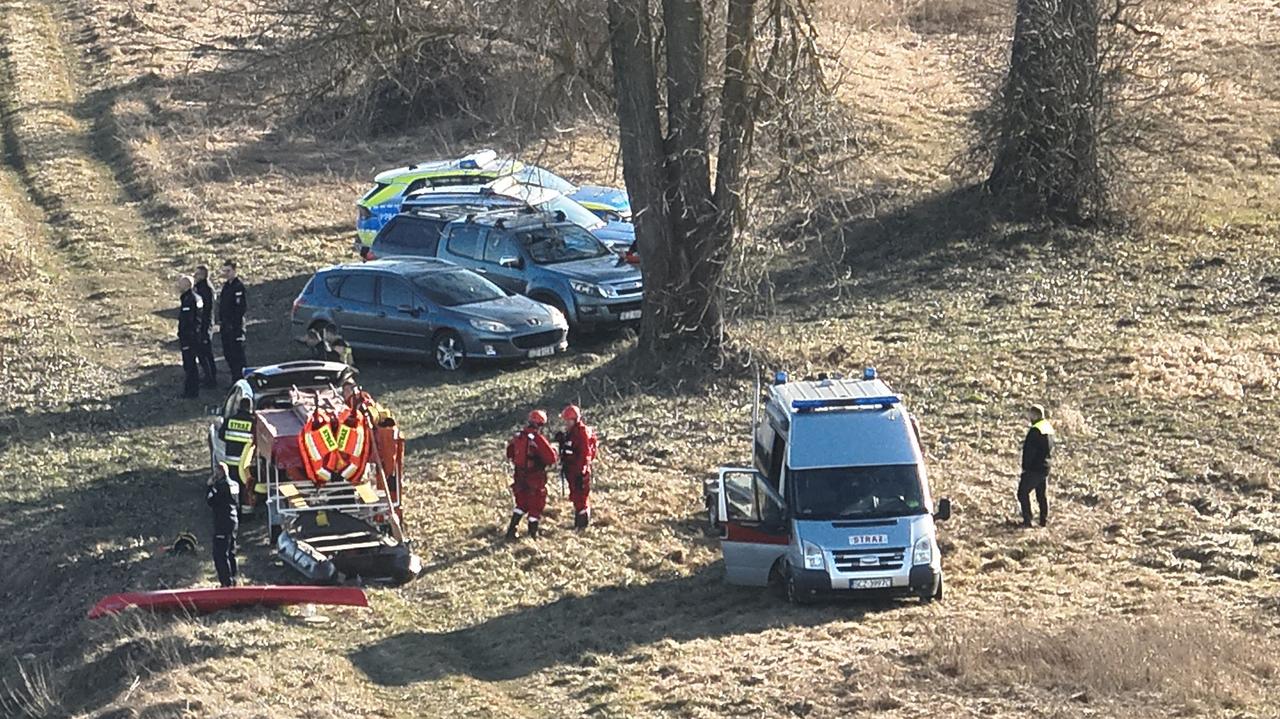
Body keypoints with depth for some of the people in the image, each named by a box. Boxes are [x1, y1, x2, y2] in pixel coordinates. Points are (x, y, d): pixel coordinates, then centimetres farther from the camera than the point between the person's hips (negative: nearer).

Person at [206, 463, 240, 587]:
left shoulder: (221, 485, -16)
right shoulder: (234, 485, 10)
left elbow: (210, 501, -16)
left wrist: (210, 487, -6)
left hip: (222, 524, -9)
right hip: (233, 521, 9)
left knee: (220, 554, -7)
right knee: (231, 552, 19)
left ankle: (227, 582, -11)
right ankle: (233, 577, 25)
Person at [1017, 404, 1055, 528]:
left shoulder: (1035, 430, -20)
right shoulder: (1049, 427, 9)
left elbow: (1029, 451, -20)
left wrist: (1025, 467, -13)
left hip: (1033, 469, -9)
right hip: (1045, 468, 9)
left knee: (1023, 493, 0)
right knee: (1041, 494, 16)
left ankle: (1027, 520, -3)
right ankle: (1044, 520, 17)